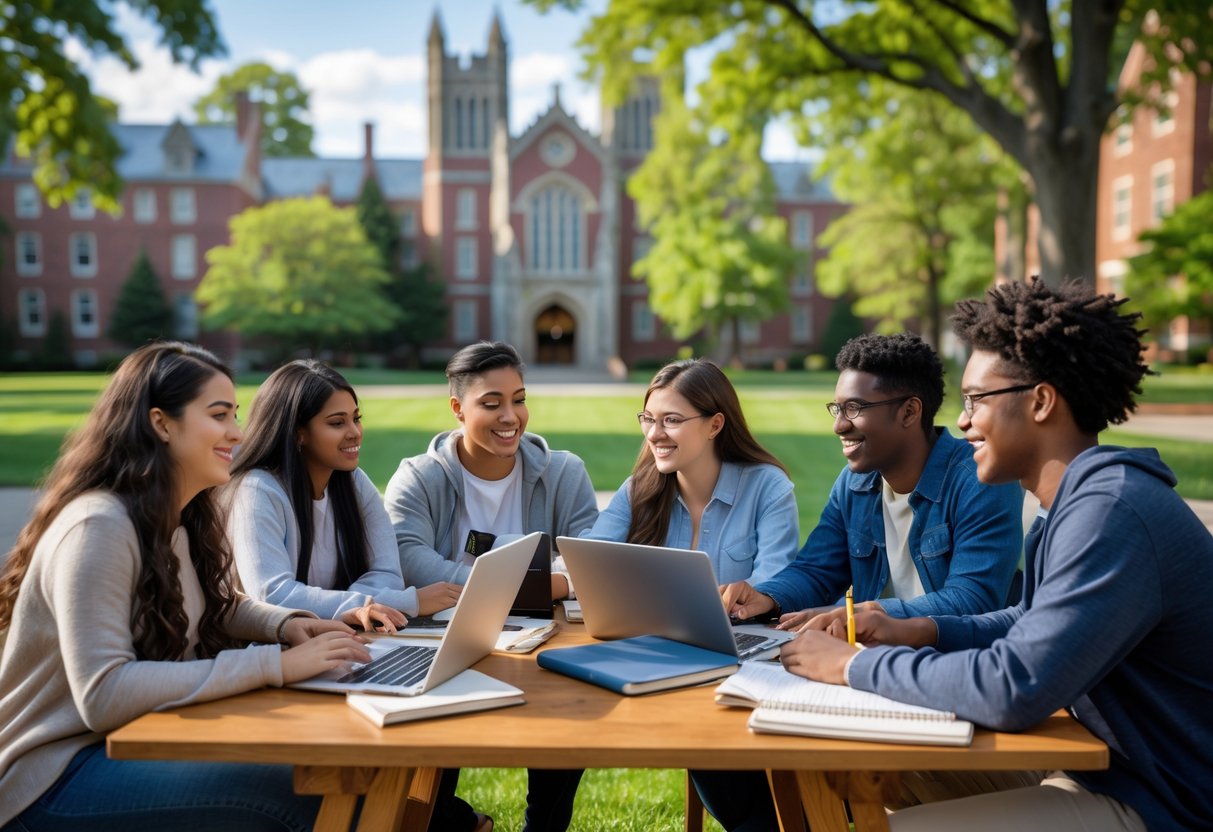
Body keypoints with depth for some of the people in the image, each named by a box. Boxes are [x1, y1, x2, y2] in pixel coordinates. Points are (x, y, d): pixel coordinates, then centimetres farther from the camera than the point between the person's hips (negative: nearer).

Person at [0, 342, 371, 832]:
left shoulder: (183, 519, 4)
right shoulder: (99, 526, -24)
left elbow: (215, 607, 19)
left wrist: (284, 624, -4)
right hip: (55, 777, -8)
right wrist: (275, 665, -31)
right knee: (303, 790, -23)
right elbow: (103, 696, -31)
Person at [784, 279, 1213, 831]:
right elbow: (1035, 623, 19)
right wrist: (920, 632, 3)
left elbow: (1012, 691, -31)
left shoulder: (1112, 512, -26)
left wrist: (856, 665, -18)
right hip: (1099, 768, 9)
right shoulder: (1083, 499, 7)